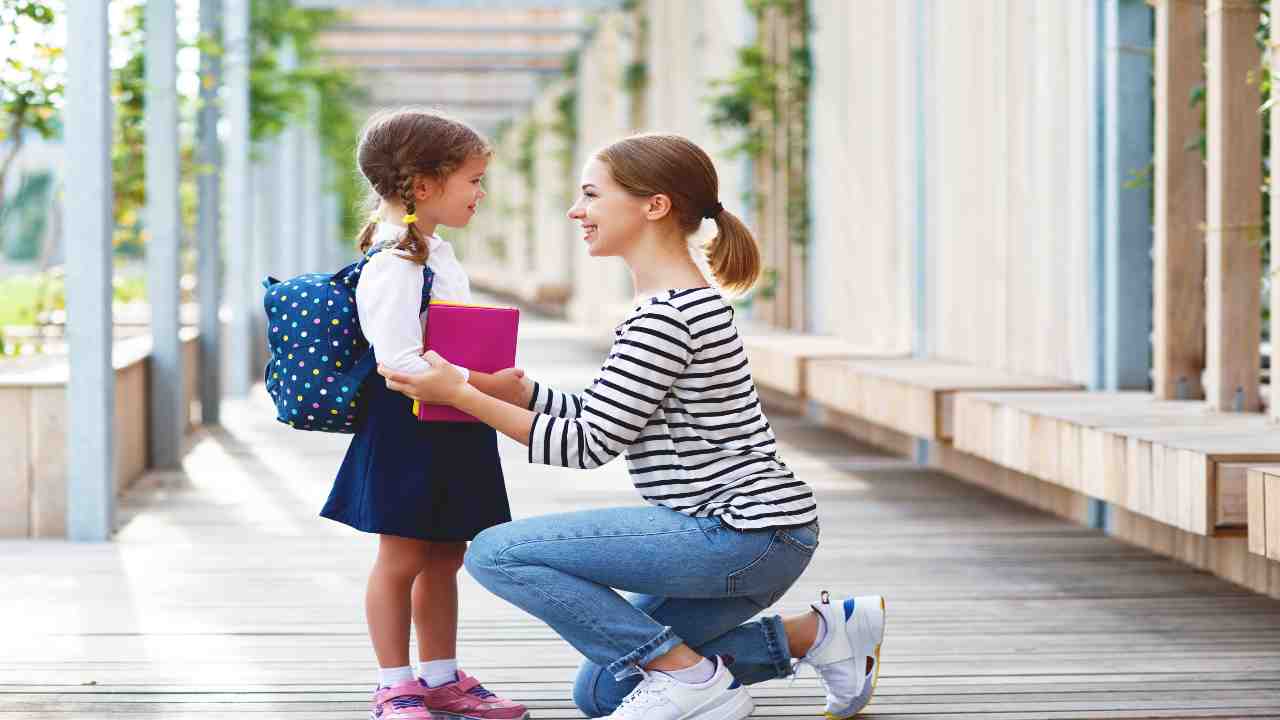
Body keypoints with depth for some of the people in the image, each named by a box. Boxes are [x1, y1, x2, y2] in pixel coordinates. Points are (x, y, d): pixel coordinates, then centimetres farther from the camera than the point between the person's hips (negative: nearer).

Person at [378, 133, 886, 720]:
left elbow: (588, 445, -16)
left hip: (747, 534, -11)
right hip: (740, 528, 11)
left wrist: (461, 395, -14)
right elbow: (602, 421, 16)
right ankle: (818, 632, 15)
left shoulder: (666, 316, -18)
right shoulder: (688, 301, 15)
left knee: (496, 553, -14)